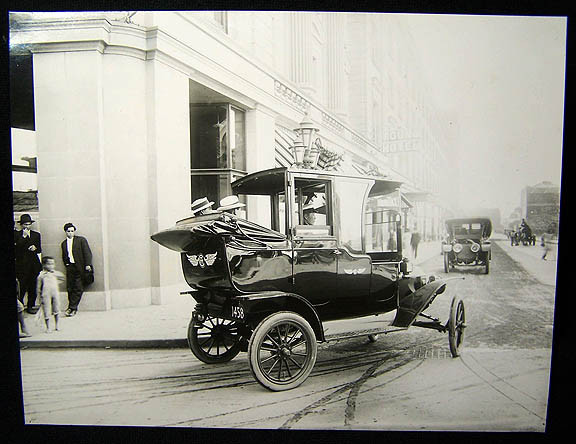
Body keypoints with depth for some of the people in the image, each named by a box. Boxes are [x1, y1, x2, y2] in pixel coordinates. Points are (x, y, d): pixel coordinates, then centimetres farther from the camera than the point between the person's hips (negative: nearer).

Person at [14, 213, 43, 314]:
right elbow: (17, 248, -9)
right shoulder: (16, 234, 5)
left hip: (34, 264, 3)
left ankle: (31, 306, 13)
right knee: (22, 286, -6)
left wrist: (35, 248, -7)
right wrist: (24, 236, -13)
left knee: (33, 286, 4)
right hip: (21, 265, -3)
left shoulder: (36, 235, 14)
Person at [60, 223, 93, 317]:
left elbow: (87, 253, -3)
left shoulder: (81, 240, 2)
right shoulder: (63, 243, 16)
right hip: (70, 268, 4)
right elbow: (64, 257, 21)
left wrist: (88, 264, -12)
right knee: (70, 288, 1)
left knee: (78, 288, -5)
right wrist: (67, 265, 5)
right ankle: (73, 308, 12)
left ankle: (72, 307, 4)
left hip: (80, 268, -3)